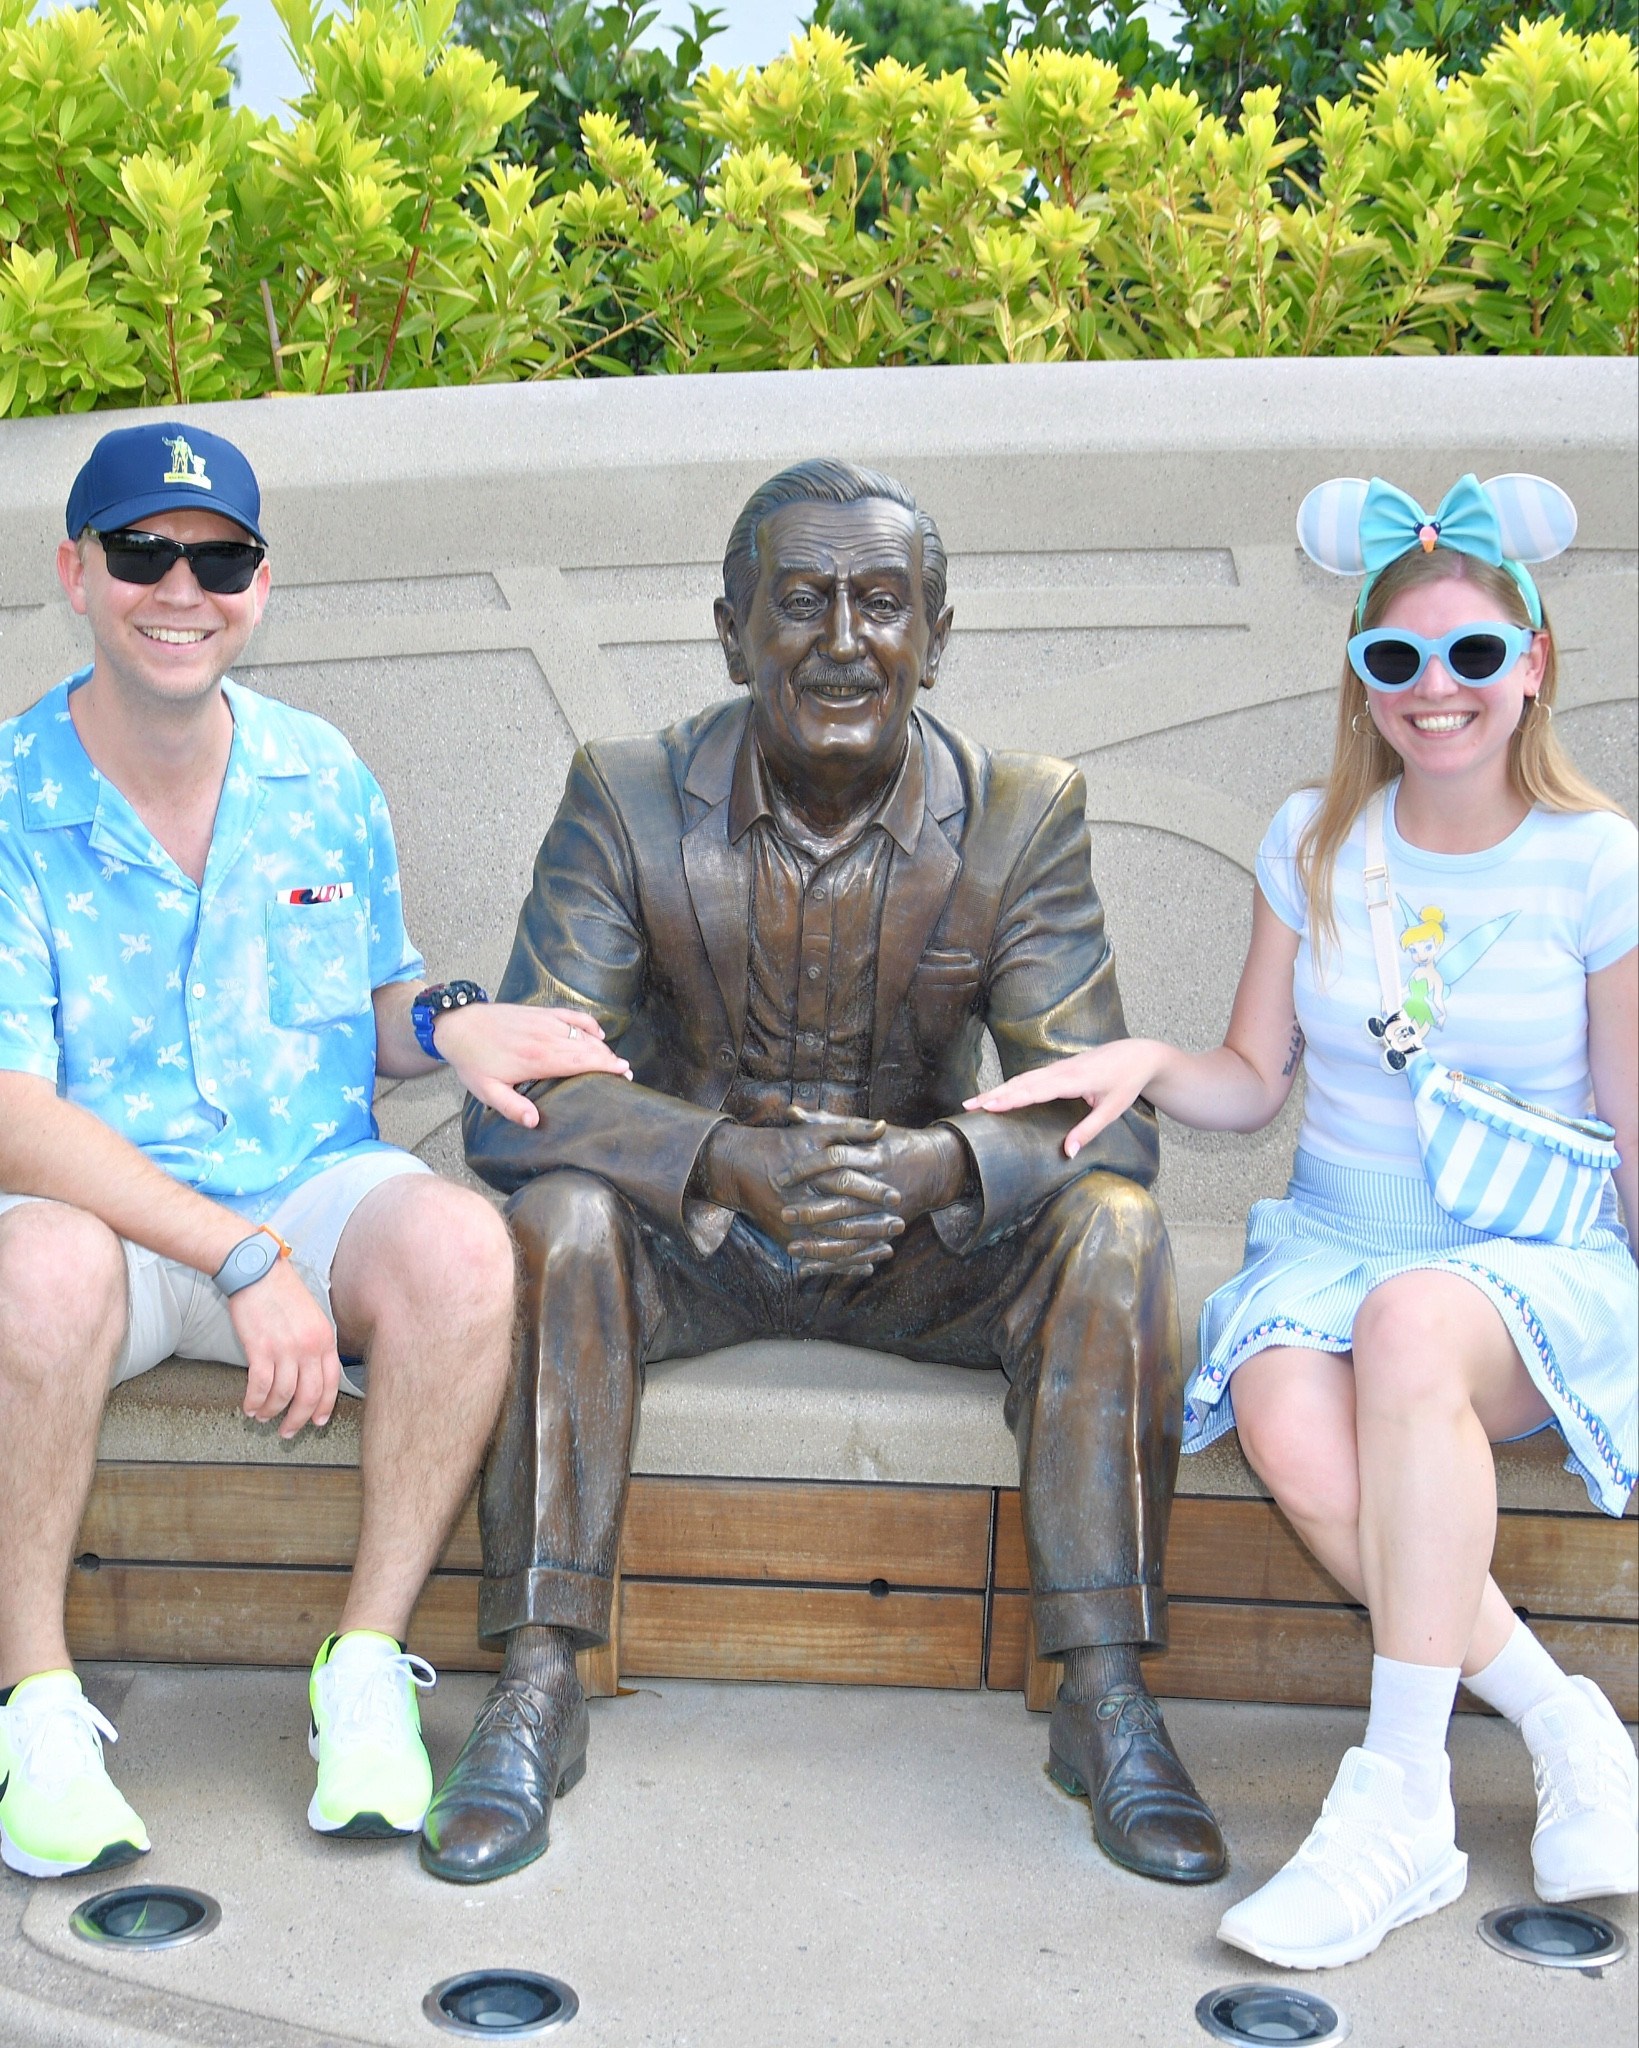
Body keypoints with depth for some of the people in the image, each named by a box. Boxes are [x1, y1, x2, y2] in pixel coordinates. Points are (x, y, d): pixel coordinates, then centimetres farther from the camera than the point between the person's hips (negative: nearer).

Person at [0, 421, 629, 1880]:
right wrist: (243, 1255, -27)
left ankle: (368, 1668, -15)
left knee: (459, 1243, -30)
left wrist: (442, 1022, -7)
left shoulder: (321, 776, 6)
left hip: (315, 1189, 3)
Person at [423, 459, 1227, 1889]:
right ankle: (536, 1689, -23)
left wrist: (940, 1164, -38)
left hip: (923, 1248, 1)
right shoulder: (627, 804, -13)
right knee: (559, 1212, -31)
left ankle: (1107, 1700, -20)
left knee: (1111, 1223, -26)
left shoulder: (1021, 819, -11)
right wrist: (729, 1160, -38)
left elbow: (1113, 1116, -15)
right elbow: (512, 1102, -19)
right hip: (692, 1238, 0)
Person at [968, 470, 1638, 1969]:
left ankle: (1400, 1802, -30)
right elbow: (1253, 1083, 11)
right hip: (1330, 1241, 3)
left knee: (1411, 1320, -39)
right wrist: (1147, 1063, -9)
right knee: (1291, 1422, -32)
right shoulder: (1315, 844, 7)